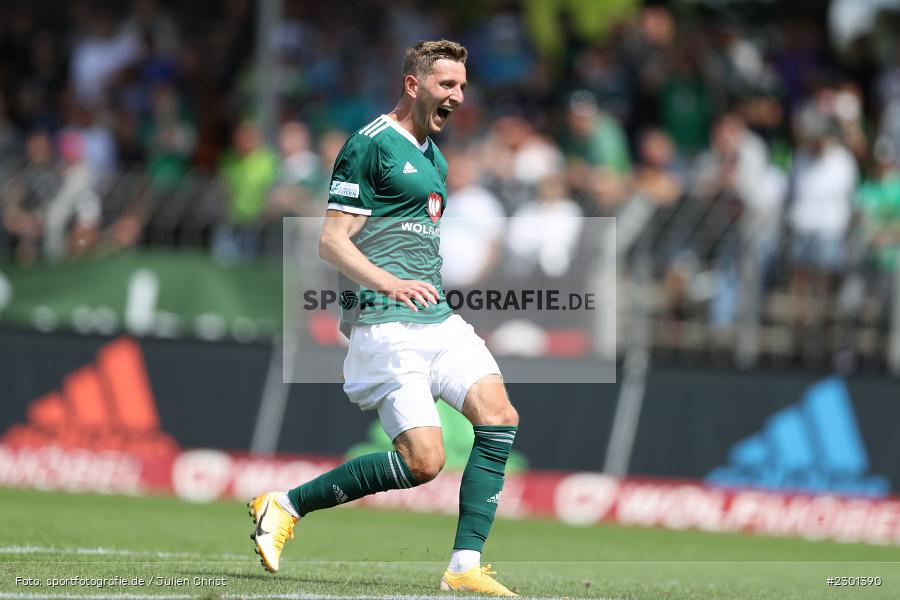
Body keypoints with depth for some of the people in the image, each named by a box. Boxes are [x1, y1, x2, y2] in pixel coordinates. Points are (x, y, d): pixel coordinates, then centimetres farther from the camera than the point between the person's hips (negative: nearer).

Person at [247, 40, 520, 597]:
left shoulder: (433, 155, 21)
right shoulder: (370, 145, -7)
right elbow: (333, 241, -11)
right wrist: (389, 283, -25)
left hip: (438, 320, 9)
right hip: (387, 325, -9)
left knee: (500, 418, -10)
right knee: (423, 461, -15)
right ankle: (284, 506, 0)